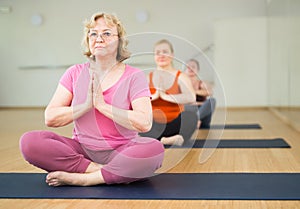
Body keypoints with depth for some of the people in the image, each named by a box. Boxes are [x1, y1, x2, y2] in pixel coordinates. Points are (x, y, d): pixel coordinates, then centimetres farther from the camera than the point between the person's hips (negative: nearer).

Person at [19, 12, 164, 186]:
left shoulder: (134, 76, 0)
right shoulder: (75, 73, 7)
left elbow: (144, 123, -16)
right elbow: (50, 118, -2)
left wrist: (102, 105, -16)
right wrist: (86, 105, -14)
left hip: (121, 151, -2)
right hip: (82, 149, 2)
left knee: (154, 149, -34)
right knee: (29, 141, -22)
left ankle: (81, 178, -24)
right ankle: (109, 173, -20)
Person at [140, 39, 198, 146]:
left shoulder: (181, 77, 1)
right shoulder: (147, 78, 7)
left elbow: (191, 98, -19)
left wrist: (166, 96, -21)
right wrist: (153, 96, -21)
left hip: (174, 125, -1)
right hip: (155, 125, 1)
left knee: (191, 116, -31)